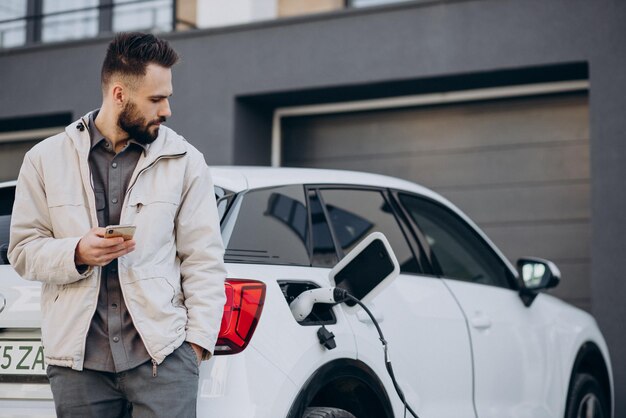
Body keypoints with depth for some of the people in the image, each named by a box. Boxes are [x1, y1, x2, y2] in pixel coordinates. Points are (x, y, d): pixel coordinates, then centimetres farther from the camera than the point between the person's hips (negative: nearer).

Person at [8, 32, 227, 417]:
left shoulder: (185, 161, 5)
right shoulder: (46, 159, 7)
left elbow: (203, 260, 4)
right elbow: (23, 249, 8)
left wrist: (199, 339, -5)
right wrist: (77, 253, -11)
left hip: (162, 354, -1)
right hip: (77, 357, 1)